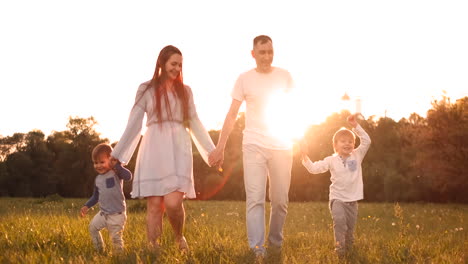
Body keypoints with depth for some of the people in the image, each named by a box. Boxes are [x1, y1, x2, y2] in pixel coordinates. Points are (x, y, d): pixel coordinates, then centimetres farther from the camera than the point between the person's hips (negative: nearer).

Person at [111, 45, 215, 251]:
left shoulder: (185, 91, 14)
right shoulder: (146, 90, 7)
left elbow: (194, 124, 15)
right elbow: (133, 125, 8)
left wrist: (212, 151, 10)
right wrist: (116, 155, 6)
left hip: (178, 151, 1)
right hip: (154, 151, 0)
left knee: (173, 203, -15)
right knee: (154, 206, -4)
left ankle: (179, 237, 13)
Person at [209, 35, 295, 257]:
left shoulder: (284, 77, 6)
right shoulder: (245, 79, 2)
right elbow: (232, 116, 3)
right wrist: (220, 148, -2)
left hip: (282, 146, 2)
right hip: (254, 146, -2)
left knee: (280, 200, 7)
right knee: (255, 199, -10)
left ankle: (276, 243, 25)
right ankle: (257, 249, -13)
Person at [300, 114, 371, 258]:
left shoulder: (357, 156, 3)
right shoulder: (331, 160, 0)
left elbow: (366, 141, -5)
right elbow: (314, 168, -2)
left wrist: (355, 126, -11)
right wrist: (305, 156, -14)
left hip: (352, 199, 2)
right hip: (337, 198, -2)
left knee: (350, 225, 9)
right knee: (339, 220, -25)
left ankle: (349, 246, 30)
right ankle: (339, 246, -17)